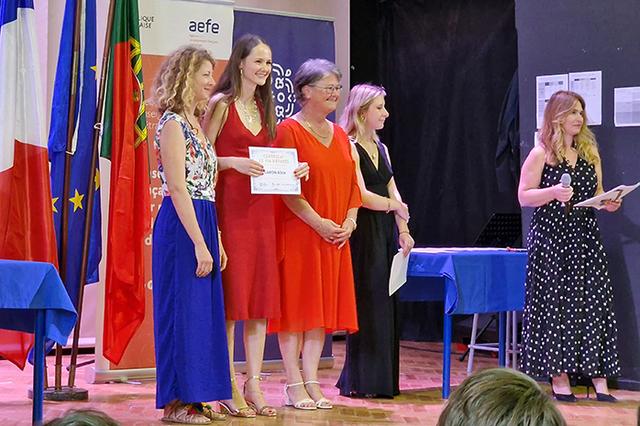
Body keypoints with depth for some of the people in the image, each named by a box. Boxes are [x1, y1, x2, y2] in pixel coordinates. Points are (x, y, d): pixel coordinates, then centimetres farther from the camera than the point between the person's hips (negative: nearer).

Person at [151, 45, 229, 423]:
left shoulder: (195, 123, 16)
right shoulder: (173, 124, -11)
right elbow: (178, 189, -17)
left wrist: (216, 240, 14)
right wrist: (199, 243, -20)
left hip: (203, 225, 9)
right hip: (181, 226, -9)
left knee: (202, 309, 10)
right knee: (183, 308, -4)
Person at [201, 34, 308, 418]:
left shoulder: (265, 108, 16)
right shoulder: (221, 104, -3)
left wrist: (293, 169, 3)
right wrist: (233, 162, -22)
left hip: (262, 209, 7)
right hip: (230, 208, -7)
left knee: (261, 296, 5)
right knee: (231, 295, -5)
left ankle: (253, 383, 10)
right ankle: (229, 387, 0)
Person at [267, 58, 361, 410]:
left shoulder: (339, 134, 15)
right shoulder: (289, 130, -6)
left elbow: (352, 183, 15)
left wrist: (349, 220, 0)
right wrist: (316, 221, -18)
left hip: (335, 236, 7)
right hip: (299, 233, -7)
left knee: (325, 305, 7)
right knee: (296, 304, -3)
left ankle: (312, 381, 13)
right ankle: (294, 384, 1)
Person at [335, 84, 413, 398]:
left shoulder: (380, 148, 17)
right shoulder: (349, 147, -8)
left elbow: (392, 192, 14)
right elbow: (361, 195, -14)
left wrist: (403, 231, 5)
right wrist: (394, 205, -2)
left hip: (385, 232, 8)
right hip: (363, 233, -8)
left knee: (384, 303, 7)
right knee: (366, 304, -7)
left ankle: (382, 379, 12)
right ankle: (360, 381, -1)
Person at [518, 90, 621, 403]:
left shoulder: (589, 153, 13)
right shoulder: (541, 154, -2)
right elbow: (524, 197, -6)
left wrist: (609, 203, -2)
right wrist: (553, 193, -21)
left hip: (585, 237, 5)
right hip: (550, 237, -4)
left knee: (593, 302, -1)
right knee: (554, 305, -1)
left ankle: (599, 380, 0)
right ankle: (559, 378, 6)